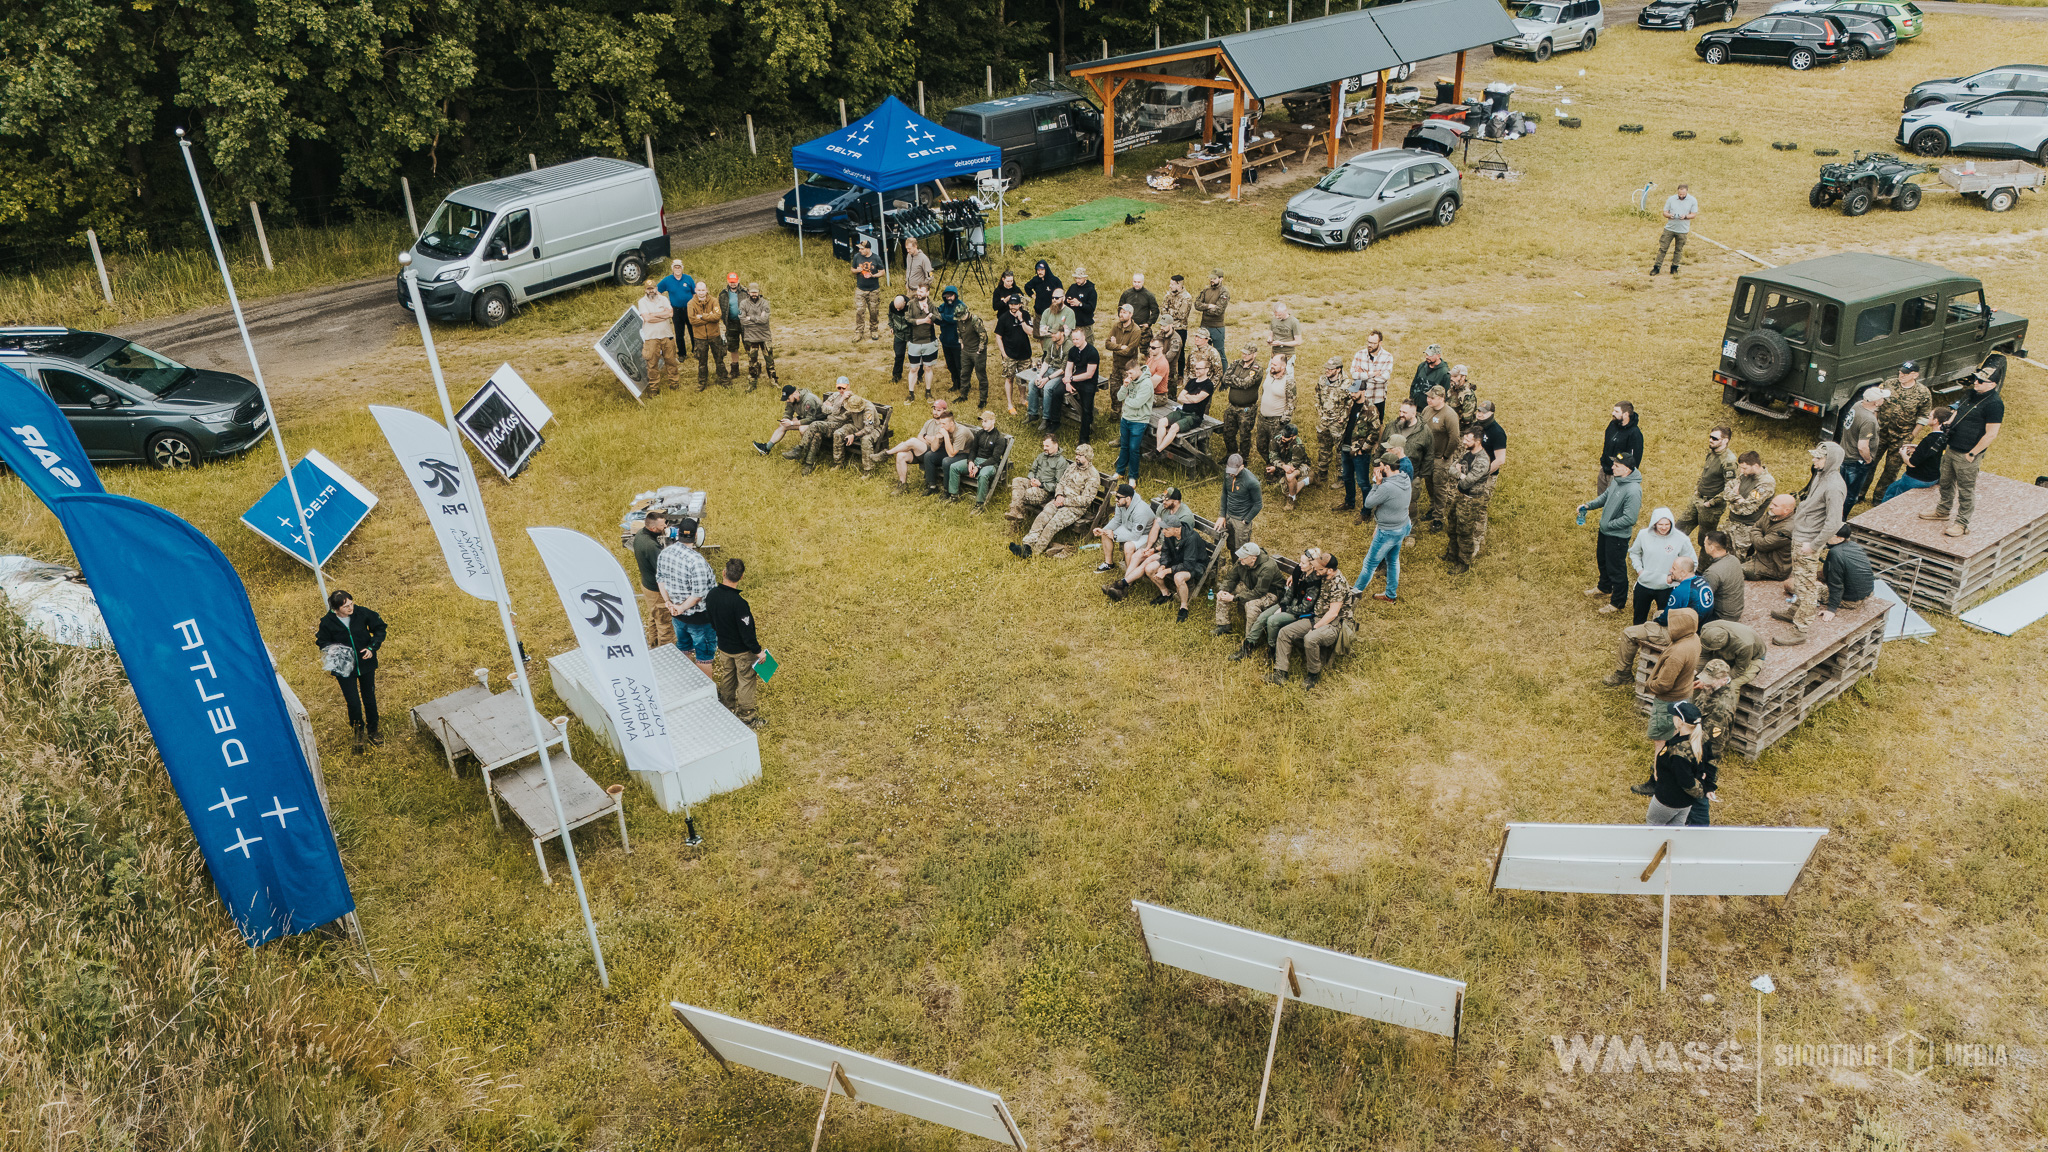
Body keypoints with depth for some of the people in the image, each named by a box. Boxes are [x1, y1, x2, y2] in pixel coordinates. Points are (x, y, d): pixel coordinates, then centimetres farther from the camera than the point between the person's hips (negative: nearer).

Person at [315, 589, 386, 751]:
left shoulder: (362, 613, -17)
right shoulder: (327, 622, -17)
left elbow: (380, 628, -2)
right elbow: (322, 643, 0)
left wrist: (372, 647, -14)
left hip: (366, 663, 2)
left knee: (369, 698, 17)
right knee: (353, 702, -1)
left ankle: (373, 729, 40)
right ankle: (358, 732, 26)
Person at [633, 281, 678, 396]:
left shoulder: (663, 299, 7)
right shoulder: (642, 302, -1)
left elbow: (670, 313, -8)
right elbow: (647, 318, -15)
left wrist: (654, 314, -10)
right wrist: (663, 315, -10)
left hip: (667, 335, 3)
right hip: (651, 337, -3)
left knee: (670, 359, 9)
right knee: (652, 363, -2)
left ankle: (673, 380, 27)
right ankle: (653, 387, 5)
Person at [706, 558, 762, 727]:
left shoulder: (712, 595, -13)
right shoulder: (738, 603, -34)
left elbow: (710, 622, 3)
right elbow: (746, 632, -27)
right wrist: (757, 651, -13)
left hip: (723, 647, 6)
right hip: (742, 650, -6)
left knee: (727, 676, 27)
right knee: (746, 681, 12)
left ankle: (727, 706, 45)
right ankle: (747, 716, 26)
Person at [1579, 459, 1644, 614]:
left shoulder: (1633, 490, -32)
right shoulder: (1617, 480, -5)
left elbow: (1629, 519, -30)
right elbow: (1605, 496, 12)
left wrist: (1608, 525, -20)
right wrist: (1589, 505, -3)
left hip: (1618, 536, -9)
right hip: (1605, 531, 9)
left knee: (1616, 569, 8)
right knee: (1602, 560, 29)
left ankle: (1618, 602, 26)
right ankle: (1604, 587, 53)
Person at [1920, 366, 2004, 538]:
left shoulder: (1994, 404, -19)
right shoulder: (1971, 396, 9)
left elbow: (1991, 434, -21)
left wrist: (1972, 454, -18)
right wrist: (1949, 423, 8)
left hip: (1967, 455, -9)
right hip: (1951, 449, 9)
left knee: (1966, 491, 1)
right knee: (1946, 483, 22)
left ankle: (1962, 524, 9)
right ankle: (1942, 511, 40)